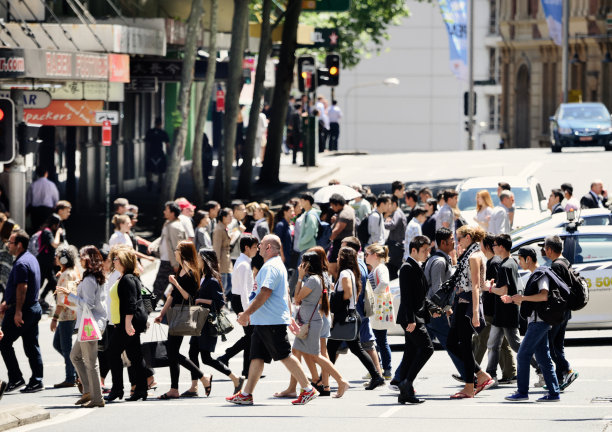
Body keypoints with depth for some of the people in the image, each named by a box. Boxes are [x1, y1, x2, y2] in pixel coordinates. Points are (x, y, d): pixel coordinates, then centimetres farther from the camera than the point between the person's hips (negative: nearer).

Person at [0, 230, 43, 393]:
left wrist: (18, 311, -24)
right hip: (34, 308, 10)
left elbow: (22, 288, -23)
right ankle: (36, 381, 10)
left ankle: (16, 379, -4)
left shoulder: (21, 264, -18)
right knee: (32, 346, 10)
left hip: (23, 311, -10)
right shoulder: (31, 259, 15)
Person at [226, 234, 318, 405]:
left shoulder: (271, 267, -15)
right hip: (262, 321, 10)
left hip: (272, 321, -10)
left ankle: (308, 390, -2)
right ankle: (246, 394, 6)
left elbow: (265, 294, -23)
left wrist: (247, 313, -20)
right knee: (257, 357, 7)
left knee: (285, 356, -6)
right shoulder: (278, 265, 19)